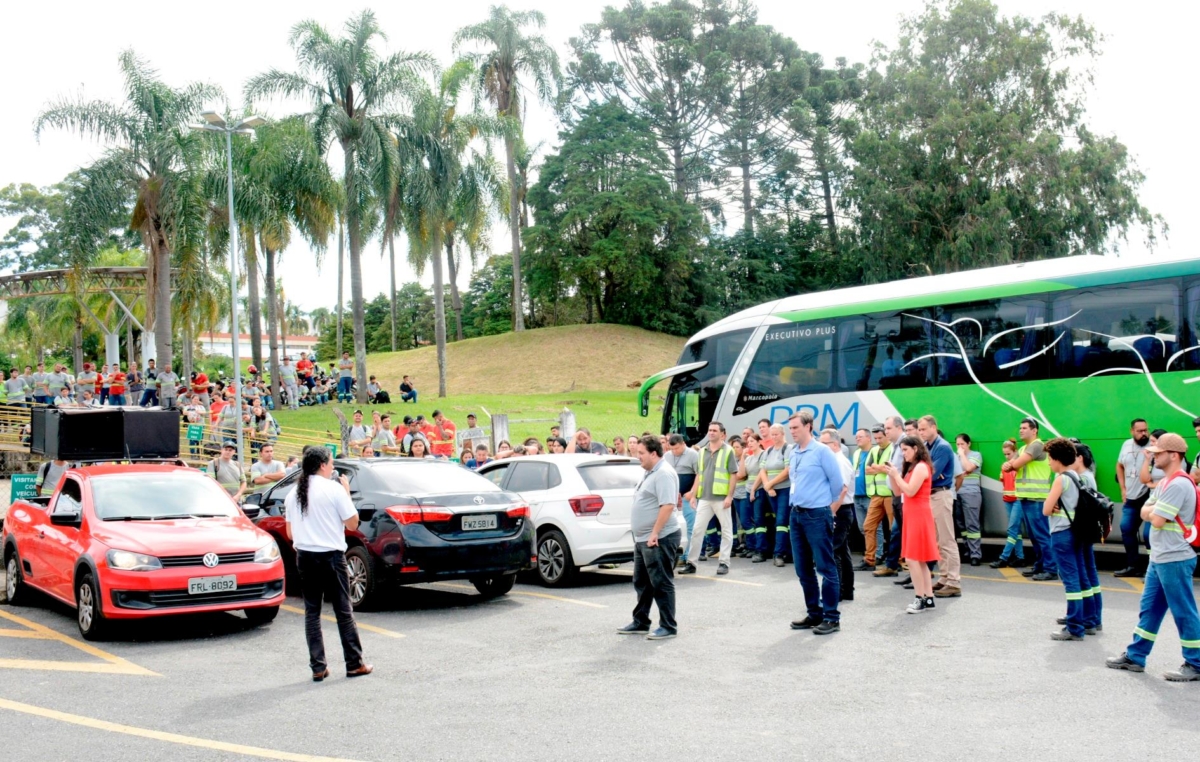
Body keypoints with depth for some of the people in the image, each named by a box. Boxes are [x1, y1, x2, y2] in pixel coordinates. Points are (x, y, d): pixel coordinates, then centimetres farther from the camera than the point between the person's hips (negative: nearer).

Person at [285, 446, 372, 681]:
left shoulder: (294, 493, 7)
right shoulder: (334, 489, -9)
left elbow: (290, 533, 11)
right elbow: (352, 523, -5)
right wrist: (347, 493, 3)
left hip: (304, 556, 4)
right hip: (331, 556, -4)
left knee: (311, 612, 8)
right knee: (343, 611, 3)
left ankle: (318, 667, 6)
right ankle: (354, 664, 8)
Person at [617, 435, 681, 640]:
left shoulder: (664, 474, -17)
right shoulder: (650, 473, 16)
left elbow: (667, 506, -26)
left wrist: (655, 533, -27)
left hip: (659, 539, -11)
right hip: (643, 538, 11)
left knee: (661, 583, -4)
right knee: (642, 583, 16)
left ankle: (668, 627, 2)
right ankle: (640, 623, 25)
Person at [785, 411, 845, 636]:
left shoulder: (822, 451, -10)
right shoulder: (793, 454, 11)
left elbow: (838, 483, -7)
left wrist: (829, 510, 3)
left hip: (817, 515, -8)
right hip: (796, 515, 8)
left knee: (825, 567, -3)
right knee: (803, 569, 12)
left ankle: (831, 617, 1)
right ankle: (814, 613, 21)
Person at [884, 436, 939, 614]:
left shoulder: (921, 467, -13)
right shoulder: (912, 467, 16)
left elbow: (910, 491, -21)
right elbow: (898, 491, 14)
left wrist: (896, 474, -15)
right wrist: (891, 475, 1)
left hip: (919, 516, -10)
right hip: (913, 516, 10)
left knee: (912, 558, -11)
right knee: (919, 560, 10)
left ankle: (920, 598, -9)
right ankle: (928, 598, 12)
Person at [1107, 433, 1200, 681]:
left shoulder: (1178, 484, -19)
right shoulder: (1166, 483, 14)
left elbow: (1156, 520, -22)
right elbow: (1145, 513, 11)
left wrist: (1153, 512, -2)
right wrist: (1155, 511, -9)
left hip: (1174, 560, -10)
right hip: (1160, 558, 10)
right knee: (1149, 609, 14)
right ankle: (1135, 656, 21)